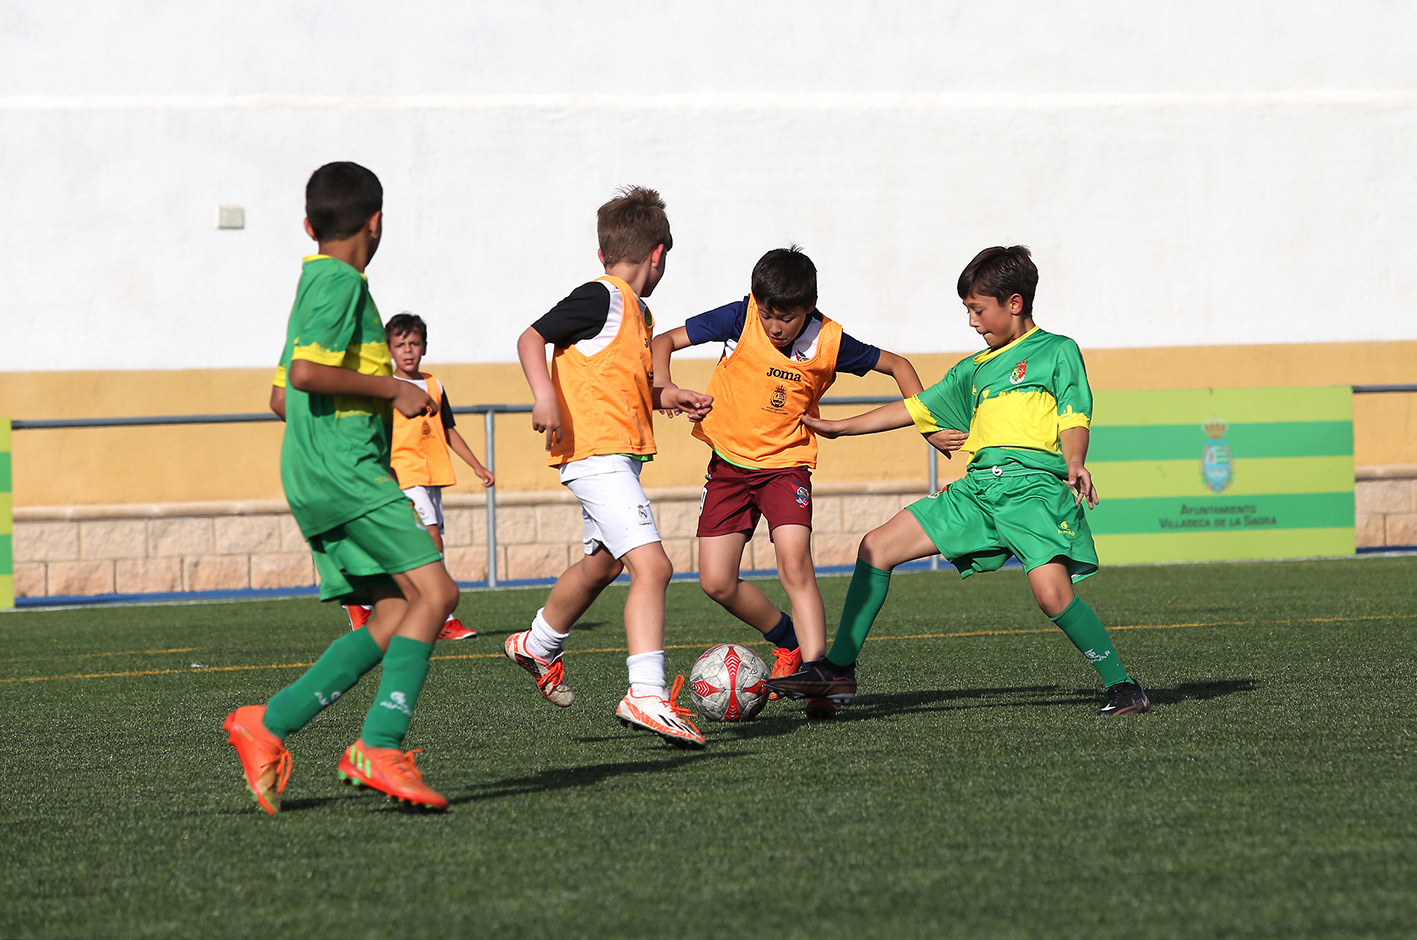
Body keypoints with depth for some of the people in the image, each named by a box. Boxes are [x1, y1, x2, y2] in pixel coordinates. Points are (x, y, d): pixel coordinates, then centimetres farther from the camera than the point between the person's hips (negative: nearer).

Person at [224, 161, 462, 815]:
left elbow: (284, 395, 26)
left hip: (315, 476, 10)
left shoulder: (313, 283, 21)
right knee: (434, 591, -16)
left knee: (395, 617, 3)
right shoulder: (342, 282, -8)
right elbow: (305, 371, -22)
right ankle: (380, 748, -23)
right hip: (346, 468, -10)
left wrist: (384, 399, 32)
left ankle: (268, 724, -2)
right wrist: (392, 389, -12)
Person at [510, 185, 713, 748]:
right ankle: (646, 696, -27)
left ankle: (538, 645, 50)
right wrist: (546, 395, -30)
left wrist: (670, 399, 25)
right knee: (651, 565, -20)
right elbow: (532, 338, -17)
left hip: (615, 459, 11)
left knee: (601, 564, 28)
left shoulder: (635, 313, 18)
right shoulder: (600, 299, -11)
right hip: (597, 453, -11)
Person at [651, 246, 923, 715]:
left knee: (794, 565, -23)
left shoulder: (829, 343, -11)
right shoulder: (740, 319, -12)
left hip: (785, 462, -2)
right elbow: (665, 341, -5)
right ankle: (788, 642, 22)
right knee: (717, 582, -3)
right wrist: (663, 385, -24)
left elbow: (896, 365, 5)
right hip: (730, 461, 2)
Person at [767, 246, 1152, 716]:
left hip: (1034, 483, -7)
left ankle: (1121, 685, -13)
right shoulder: (974, 370, 25)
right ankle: (838, 670, 7)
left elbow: (1074, 418, -4)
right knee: (876, 548, 2)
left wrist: (1075, 463, -25)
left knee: (1052, 593, -27)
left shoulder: (1057, 351, 7)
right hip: (978, 486, 7)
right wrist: (839, 427, 33)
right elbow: (914, 409, 30)